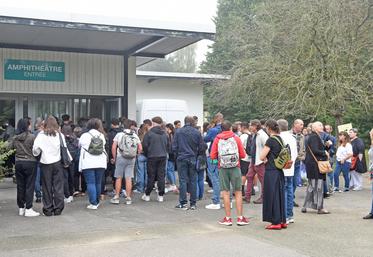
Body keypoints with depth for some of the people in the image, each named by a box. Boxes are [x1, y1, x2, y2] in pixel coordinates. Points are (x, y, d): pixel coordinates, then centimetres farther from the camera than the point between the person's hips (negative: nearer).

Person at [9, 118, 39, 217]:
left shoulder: (15, 138, 0)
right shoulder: (32, 137, -14)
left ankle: (21, 208, 19)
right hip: (30, 163, -5)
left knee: (20, 186, 12)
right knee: (29, 186, 1)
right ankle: (28, 209, 1)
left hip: (18, 163, 5)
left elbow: (10, 147, 15)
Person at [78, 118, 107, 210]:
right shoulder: (102, 136, 4)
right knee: (98, 183, 13)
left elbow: (79, 145, 11)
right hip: (100, 163, 3)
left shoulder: (84, 136, -5)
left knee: (91, 183, -2)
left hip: (88, 164, -3)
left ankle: (93, 203, -5)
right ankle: (97, 202, 23)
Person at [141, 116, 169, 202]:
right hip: (163, 157, 3)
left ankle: (147, 195, 12)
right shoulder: (164, 134, 6)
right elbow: (168, 146, 12)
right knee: (161, 176, 5)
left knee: (151, 176, 4)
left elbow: (144, 145, -6)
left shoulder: (149, 133, -8)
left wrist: (147, 154, 9)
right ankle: (161, 196, 7)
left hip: (152, 157, -3)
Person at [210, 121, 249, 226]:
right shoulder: (236, 138, 1)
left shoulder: (217, 139, 2)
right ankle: (240, 218, 7)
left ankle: (228, 218, 7)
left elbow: (212, 156, -1)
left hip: (222, 168, 0)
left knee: (225, 192, 5)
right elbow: (243, 155, 1)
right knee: (238, 192, 6)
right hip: (235, 167, 0)